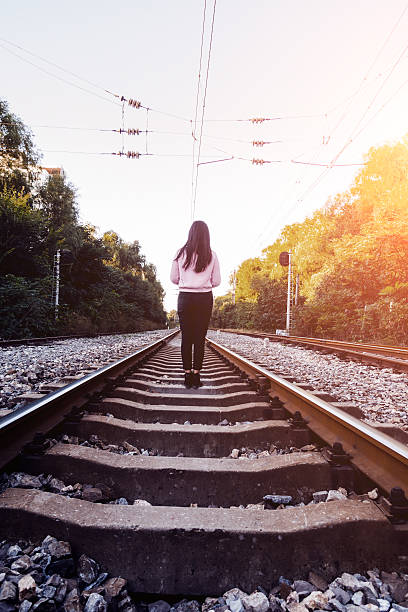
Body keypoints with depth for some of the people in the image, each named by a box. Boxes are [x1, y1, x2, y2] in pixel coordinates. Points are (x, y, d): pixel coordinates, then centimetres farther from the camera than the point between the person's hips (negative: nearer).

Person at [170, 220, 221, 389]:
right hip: (204, 299, 0)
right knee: (200, 338, 4)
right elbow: (216, 281, 1)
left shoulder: (181, 253, 0)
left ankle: (187, 375, 8)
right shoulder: (211, 255, -1)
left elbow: (173, 278, 3)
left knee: (186, 337, 6)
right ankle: (196, 375, 6)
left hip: (185, 298, 1)